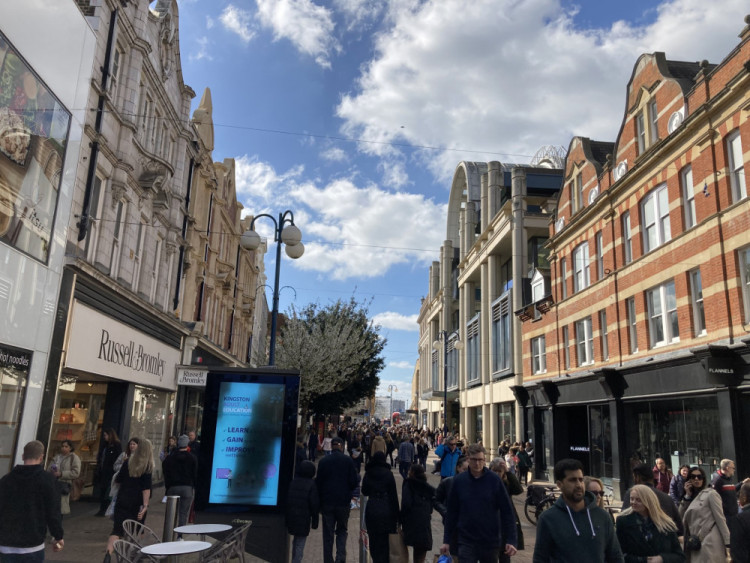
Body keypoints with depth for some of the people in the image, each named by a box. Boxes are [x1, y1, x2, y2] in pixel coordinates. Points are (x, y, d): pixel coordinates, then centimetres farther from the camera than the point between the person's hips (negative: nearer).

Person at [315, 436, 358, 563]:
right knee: (341, 530, 14)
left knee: (328, 534, 11)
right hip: (343, 502, 0)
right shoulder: (348, 460, -6)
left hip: (327, 502, 1)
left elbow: (318, 482, 0)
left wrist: (319, 501, 14)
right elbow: (354, 481, -6)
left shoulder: (323, 461, -3)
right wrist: (358, 477, 16)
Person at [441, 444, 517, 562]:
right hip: (466, 542, 0)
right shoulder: (459, 481, -2)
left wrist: (511, 540, -9)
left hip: (491, 542, 0)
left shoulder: (494, 480, -6)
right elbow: (451, 512, 4)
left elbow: (507, 511, -3)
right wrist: (446, 540, 5)